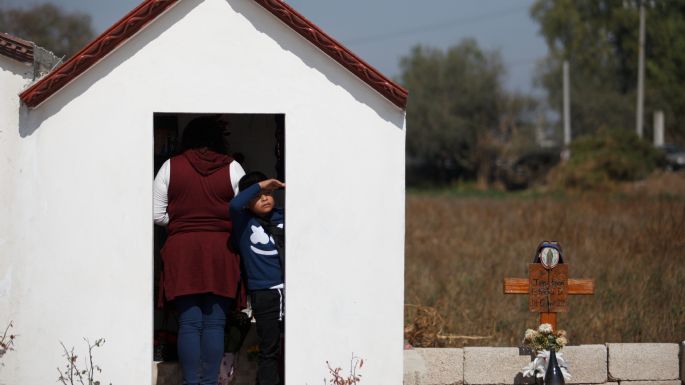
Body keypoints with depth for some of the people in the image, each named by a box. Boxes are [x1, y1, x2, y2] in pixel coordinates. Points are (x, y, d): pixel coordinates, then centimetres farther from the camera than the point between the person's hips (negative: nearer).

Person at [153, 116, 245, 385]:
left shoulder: (171, 167, 0)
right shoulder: (231, 168, -1)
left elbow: (157, 216, 2)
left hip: (182, 251, 0)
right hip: (220, 252, 0)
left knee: (189, 323, 1)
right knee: (215, 323, 2)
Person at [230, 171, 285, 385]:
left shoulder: (283, 217, 10)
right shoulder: (244, 223, -2)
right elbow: (235, 205, -20)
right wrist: (259, 185, -12)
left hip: (290, 290, 3)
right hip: (264, 295, -3)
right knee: (269, 349, 2)